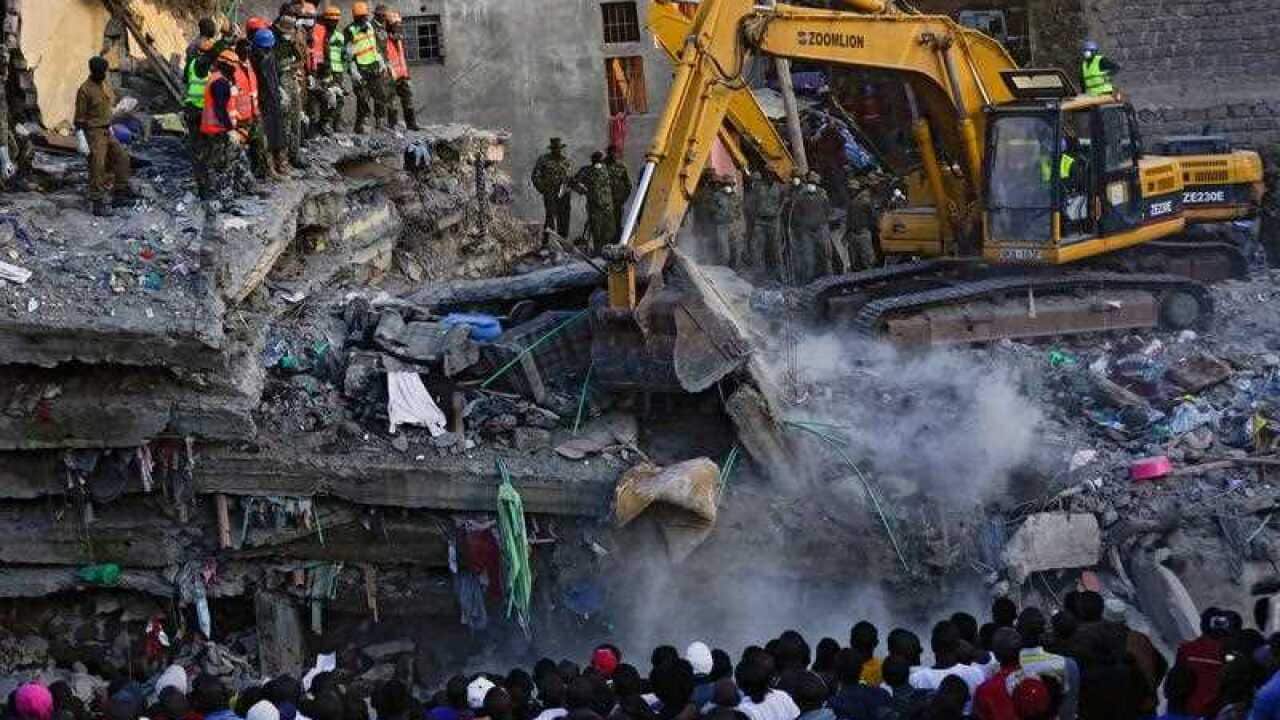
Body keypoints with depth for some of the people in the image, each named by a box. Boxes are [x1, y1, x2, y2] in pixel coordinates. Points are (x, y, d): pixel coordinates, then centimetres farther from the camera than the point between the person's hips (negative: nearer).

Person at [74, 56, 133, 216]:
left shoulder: (106, 85, 8)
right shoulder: (85, 90, -16)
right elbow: (80, 117, -15)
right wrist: (80, 139, -18)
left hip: (107, 131, 8)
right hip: (93, 133, -8)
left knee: (121, 158, 10)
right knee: (97, 168, -7)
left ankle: (119, 194, 19)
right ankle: (98, 204, -2)